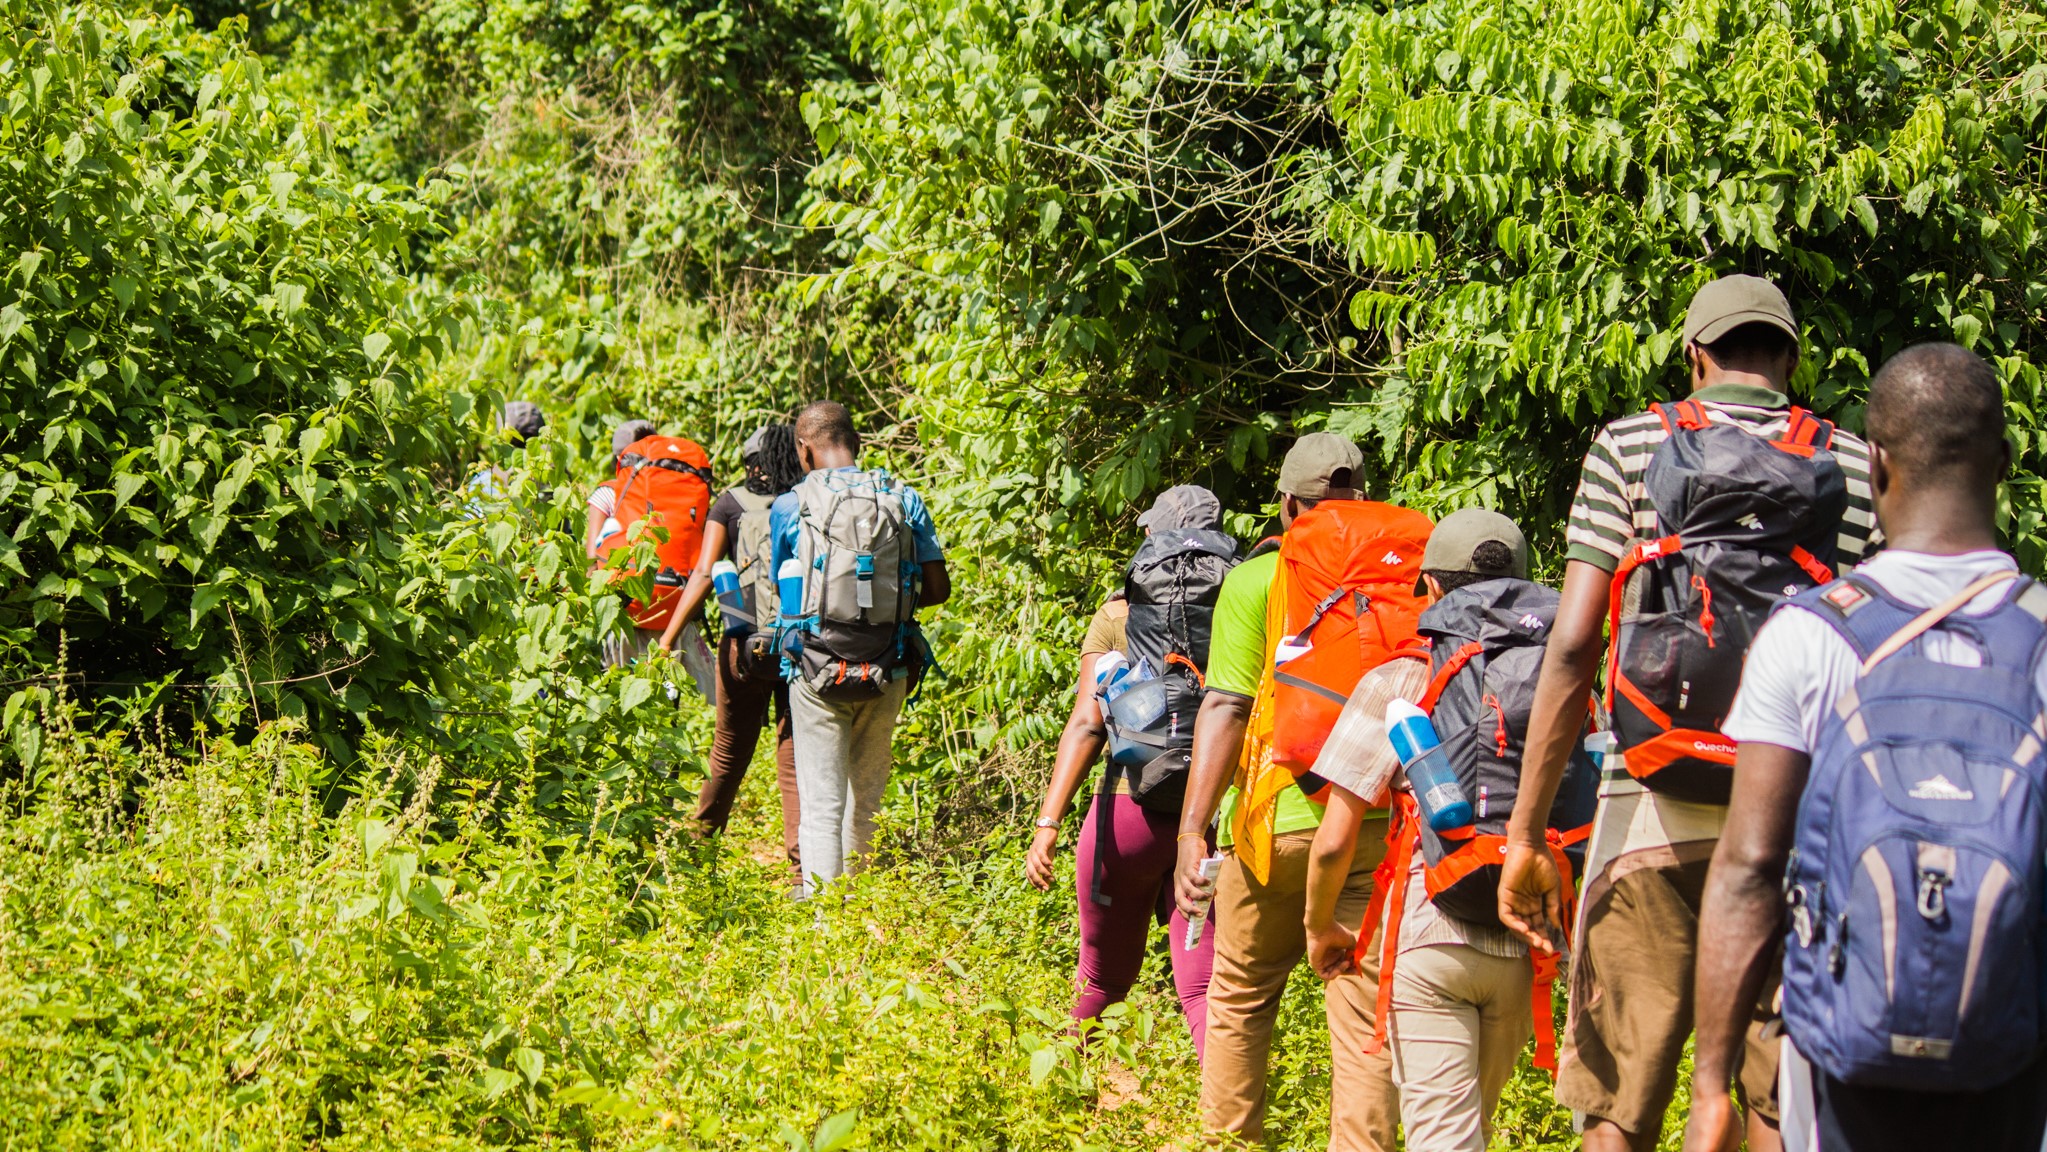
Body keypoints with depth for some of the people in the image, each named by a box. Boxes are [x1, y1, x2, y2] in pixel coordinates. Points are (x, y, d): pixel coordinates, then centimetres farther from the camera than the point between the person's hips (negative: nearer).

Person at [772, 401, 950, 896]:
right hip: (887, 671, 3)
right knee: (866, 795, 19)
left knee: (821, 805, 0)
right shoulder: (904, 499, 2)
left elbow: (781, 591, 8)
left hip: (817, 673, -3)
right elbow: (938, 587, 1)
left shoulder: (790, 507, -3)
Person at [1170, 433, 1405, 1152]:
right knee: (1366, 1017, 3)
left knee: (1239, 999, 15)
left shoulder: (1255, 580, -3)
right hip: (1378, 824, 2)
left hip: (1276, 822, -2)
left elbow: (1227, 708, -10)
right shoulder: (1398, 576, 5)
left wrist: (1192, 828, -10)